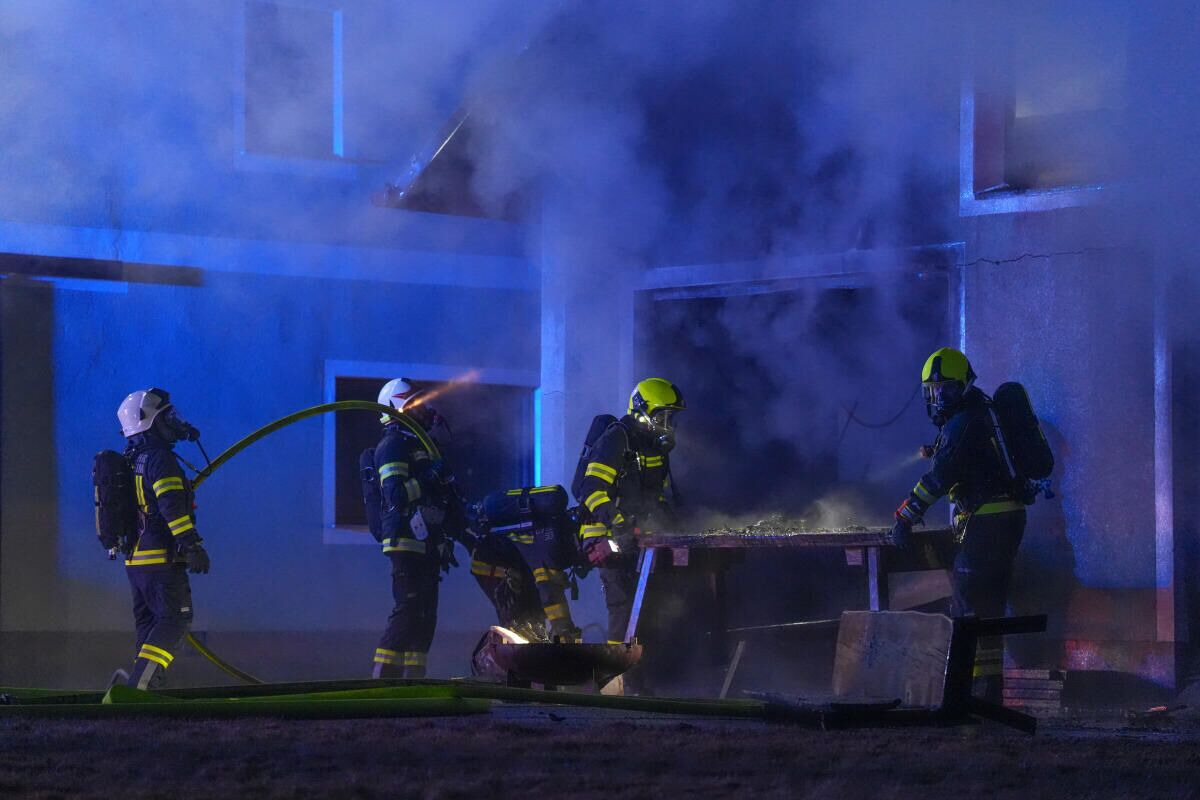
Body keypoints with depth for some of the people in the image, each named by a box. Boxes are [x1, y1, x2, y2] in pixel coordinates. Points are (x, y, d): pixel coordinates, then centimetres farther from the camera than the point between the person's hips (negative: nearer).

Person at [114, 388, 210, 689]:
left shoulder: (132, 461, 18)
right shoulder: (160, 459, -11)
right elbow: (172, 506, -23)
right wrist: (193, 546, -25)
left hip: (135, 560, 9)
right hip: (162, 558, -9)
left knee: (150, 627, 12)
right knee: (175, 621, -11)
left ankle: (144, 688, 7)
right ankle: (136, 686, -22)